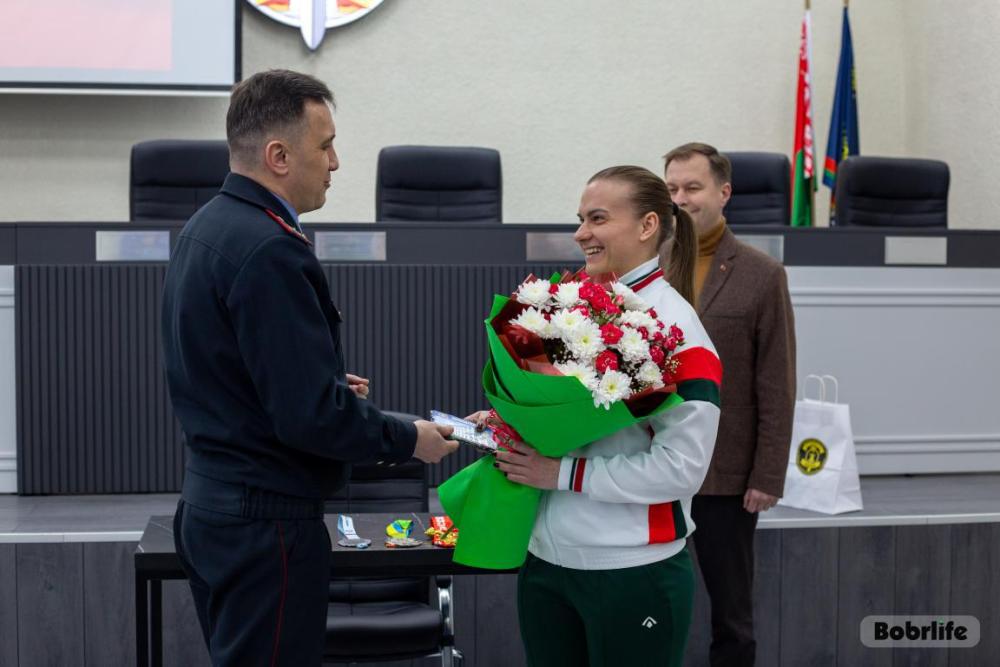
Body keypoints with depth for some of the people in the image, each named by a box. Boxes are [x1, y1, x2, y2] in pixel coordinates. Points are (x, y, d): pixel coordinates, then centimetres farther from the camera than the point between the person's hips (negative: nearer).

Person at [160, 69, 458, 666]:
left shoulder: (205, 229, 9)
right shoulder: (268, 249, -22)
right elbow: (310, 414, -24)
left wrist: (330, 383, 17)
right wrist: (408, 440, -10)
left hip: (211, 500, 10)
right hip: (265, 521, -10)